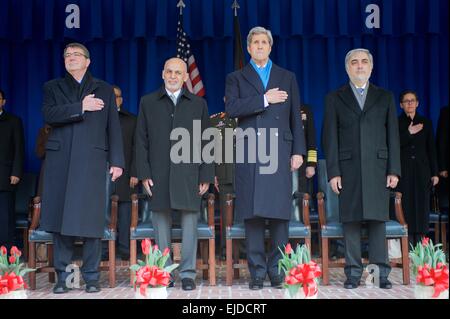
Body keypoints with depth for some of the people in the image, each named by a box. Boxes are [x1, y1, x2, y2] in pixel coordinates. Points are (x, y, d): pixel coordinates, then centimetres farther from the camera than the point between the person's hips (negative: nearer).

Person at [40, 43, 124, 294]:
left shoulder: (104, 90, 15)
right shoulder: (53, 87, 17)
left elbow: (113, 128, 8)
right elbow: (49, 115, -3)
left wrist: (117, 161, 0)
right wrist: (81, 107, -11)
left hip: (92, 161, -1)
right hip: (60, 161, 1)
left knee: (91, 220, -3)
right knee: (61, 218, 1)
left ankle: (91, 277, 5)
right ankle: (62, 277, 9)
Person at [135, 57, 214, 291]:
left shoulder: (198, 104, 12)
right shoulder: (148, 103, 12)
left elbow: (206, 142, 8)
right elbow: (141, 140, 8)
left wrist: (206, 176, 1)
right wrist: (144, 173, -1)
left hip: (189, 176, 0)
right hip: (158, 176, 0)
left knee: (189, 224, -1)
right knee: (161, 225, 3)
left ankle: (187, 274, 8)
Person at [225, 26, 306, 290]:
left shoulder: (287, 77, 19)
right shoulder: (236, 78, 15)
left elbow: (296, 118, 13)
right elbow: (231, 108, -4)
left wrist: (298, 151, 4)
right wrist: (264, 99, -10)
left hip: (279, 152, 1)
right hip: (249, 154, 0)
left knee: (279, 213, -3)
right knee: (252, 214, -2)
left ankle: (277, 271, 5)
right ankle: (257, 273, 5)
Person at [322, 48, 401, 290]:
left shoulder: (385, 98, 13)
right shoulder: (334, 98, 10)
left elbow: (393, 136, 9)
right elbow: (330, 138, 5)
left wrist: (393, 170, 1)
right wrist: (333, 172, -4)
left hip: (377, 168, 1)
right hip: (348, 168, 0)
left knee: (377, 219, 0)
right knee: (351, 220, 0)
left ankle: (381, 272, 6)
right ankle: (353, 272, 7)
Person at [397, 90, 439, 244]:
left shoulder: (426, 122, 12)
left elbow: (431, 149, 11)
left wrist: (435, 173, 7)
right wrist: (409, 133, -13)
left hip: (422, 171, 2)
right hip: (403, 172, -2)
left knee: (422, 207, 0)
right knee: (406, 207, -5)